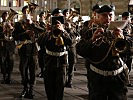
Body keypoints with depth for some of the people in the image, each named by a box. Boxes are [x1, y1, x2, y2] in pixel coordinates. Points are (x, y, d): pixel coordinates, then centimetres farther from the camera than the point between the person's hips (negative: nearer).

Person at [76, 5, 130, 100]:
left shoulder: (120, 31, 4)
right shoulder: (92, 33, 3)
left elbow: (129, 49, -10)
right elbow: (80, 51, -9)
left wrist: (122, 38, -30)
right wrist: (92, 39, -26)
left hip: (118, 78, 1)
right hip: (97, 79, 0)